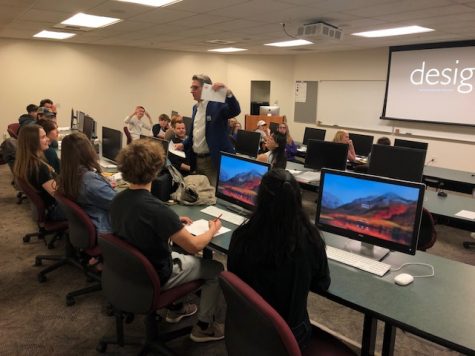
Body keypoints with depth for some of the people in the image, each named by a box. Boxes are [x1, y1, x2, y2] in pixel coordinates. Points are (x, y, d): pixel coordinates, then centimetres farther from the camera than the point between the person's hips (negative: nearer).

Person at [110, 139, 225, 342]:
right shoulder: (156, 208, -34)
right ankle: (204, 326, 20)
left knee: (180, 253, 30)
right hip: (156, 276, -7)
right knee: (217, 269, 9)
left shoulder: (118, 200, -9)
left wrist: (173, 222, 8)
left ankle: (176, 308, 36)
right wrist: (212, 229, -5)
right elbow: (194, 246, -24)